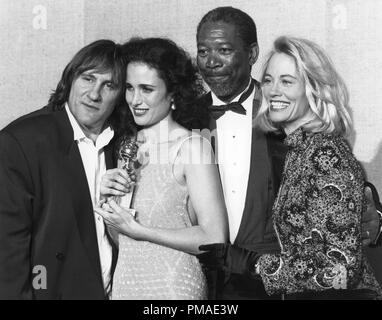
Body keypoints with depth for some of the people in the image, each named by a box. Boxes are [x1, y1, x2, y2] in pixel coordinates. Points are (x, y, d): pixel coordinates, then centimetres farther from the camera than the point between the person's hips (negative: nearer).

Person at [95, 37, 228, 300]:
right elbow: (119, 239, 10)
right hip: (124, 283, 6)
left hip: (175, 286, -5)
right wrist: (109, 198, -8)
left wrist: (137, 229, -16)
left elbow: (215, 239, -19)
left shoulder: (192, 146, -13)